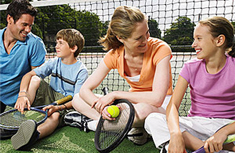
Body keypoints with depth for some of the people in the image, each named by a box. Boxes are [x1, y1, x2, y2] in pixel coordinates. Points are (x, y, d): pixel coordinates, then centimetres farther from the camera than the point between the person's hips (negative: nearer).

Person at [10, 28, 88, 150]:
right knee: (35, 79, -18)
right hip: (50, 97, 5)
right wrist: (22, 95, -28)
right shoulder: (54, 63, 3)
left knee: (55, 116, -39)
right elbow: (29, 74, -8)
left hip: (66, 104, -5)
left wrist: (58, 107, -37)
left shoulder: (81, 71, -11)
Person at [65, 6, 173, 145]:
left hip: (161, 108, -4)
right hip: (134, 102, 5)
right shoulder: (114, 55, -12)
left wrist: (115, 94, -27)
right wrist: (101, 106, -32)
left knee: (143, 109, -43)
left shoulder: (160, 49, -22)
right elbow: (85, 90, -10)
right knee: (78, 99, -5)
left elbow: (157, 99, -31)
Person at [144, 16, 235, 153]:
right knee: (152, 120, -24)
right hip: (196, 124, 3)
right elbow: (173, 104, -12)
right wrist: (175, 133, -31)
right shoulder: (191, 68, 0)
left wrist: (224, 132, -32)